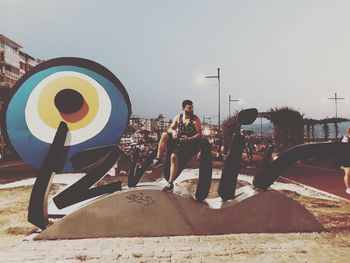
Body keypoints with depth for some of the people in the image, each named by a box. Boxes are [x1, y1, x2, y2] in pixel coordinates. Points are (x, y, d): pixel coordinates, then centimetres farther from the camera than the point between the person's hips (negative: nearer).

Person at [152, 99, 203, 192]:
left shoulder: (195, 119, -3)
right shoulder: (178, 117, 9)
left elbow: (200, 135, -9)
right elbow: (170, 129, 6)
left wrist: (189, 138, -26)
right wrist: (173, 131, -19)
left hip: (190, 144, -5)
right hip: (178, 141, 5)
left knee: (174, 156, -28)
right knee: (164, 134, -18)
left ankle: (170, 183, -21)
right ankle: (158, 159, -17)